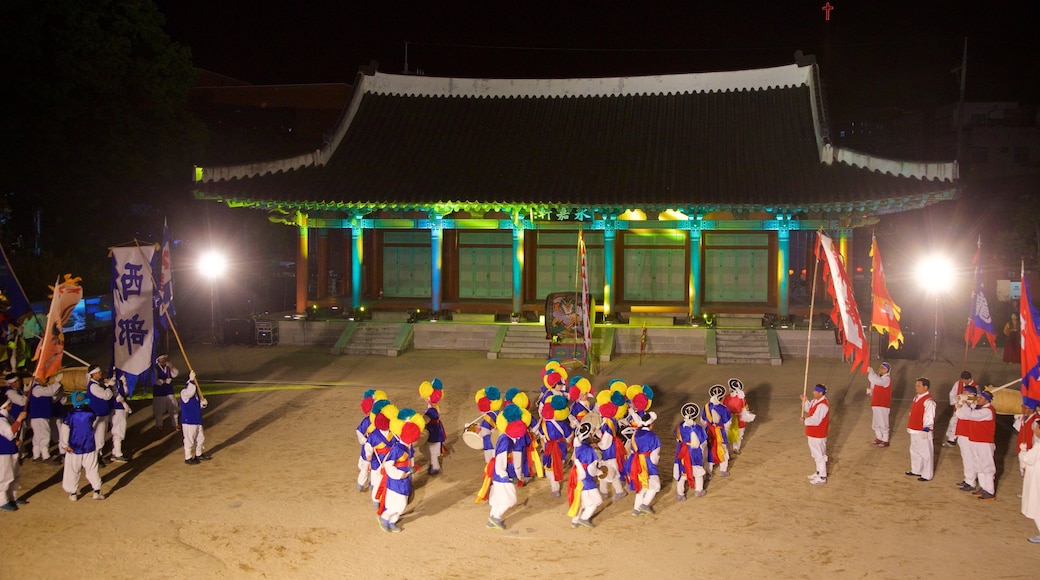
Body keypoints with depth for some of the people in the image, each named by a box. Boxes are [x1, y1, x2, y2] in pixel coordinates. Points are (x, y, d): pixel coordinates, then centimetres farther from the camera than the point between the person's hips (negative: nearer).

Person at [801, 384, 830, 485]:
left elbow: (815, 420, -30)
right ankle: (819, 473, 38)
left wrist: (805, 420, -16)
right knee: (816, 454, 23)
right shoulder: (815, 401, 4)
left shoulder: (822, 405, -27)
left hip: (818, 435, -10)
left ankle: (822, 478, 12)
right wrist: (804, 401, 3)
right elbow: (808, 409, 19)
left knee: (820, 455, 2)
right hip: (813, 433, 10)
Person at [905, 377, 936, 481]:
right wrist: (910, 426, 20)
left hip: (923, 431, -10)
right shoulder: (916, 398, 10)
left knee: (925, 453, -1)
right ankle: (916, 470, 36)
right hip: (914, 430, 10)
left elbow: (929, 417, -21)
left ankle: (927, 475, 8)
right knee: (914, 451, 21)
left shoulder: (928, 401, -19)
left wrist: (926, 429, -22)